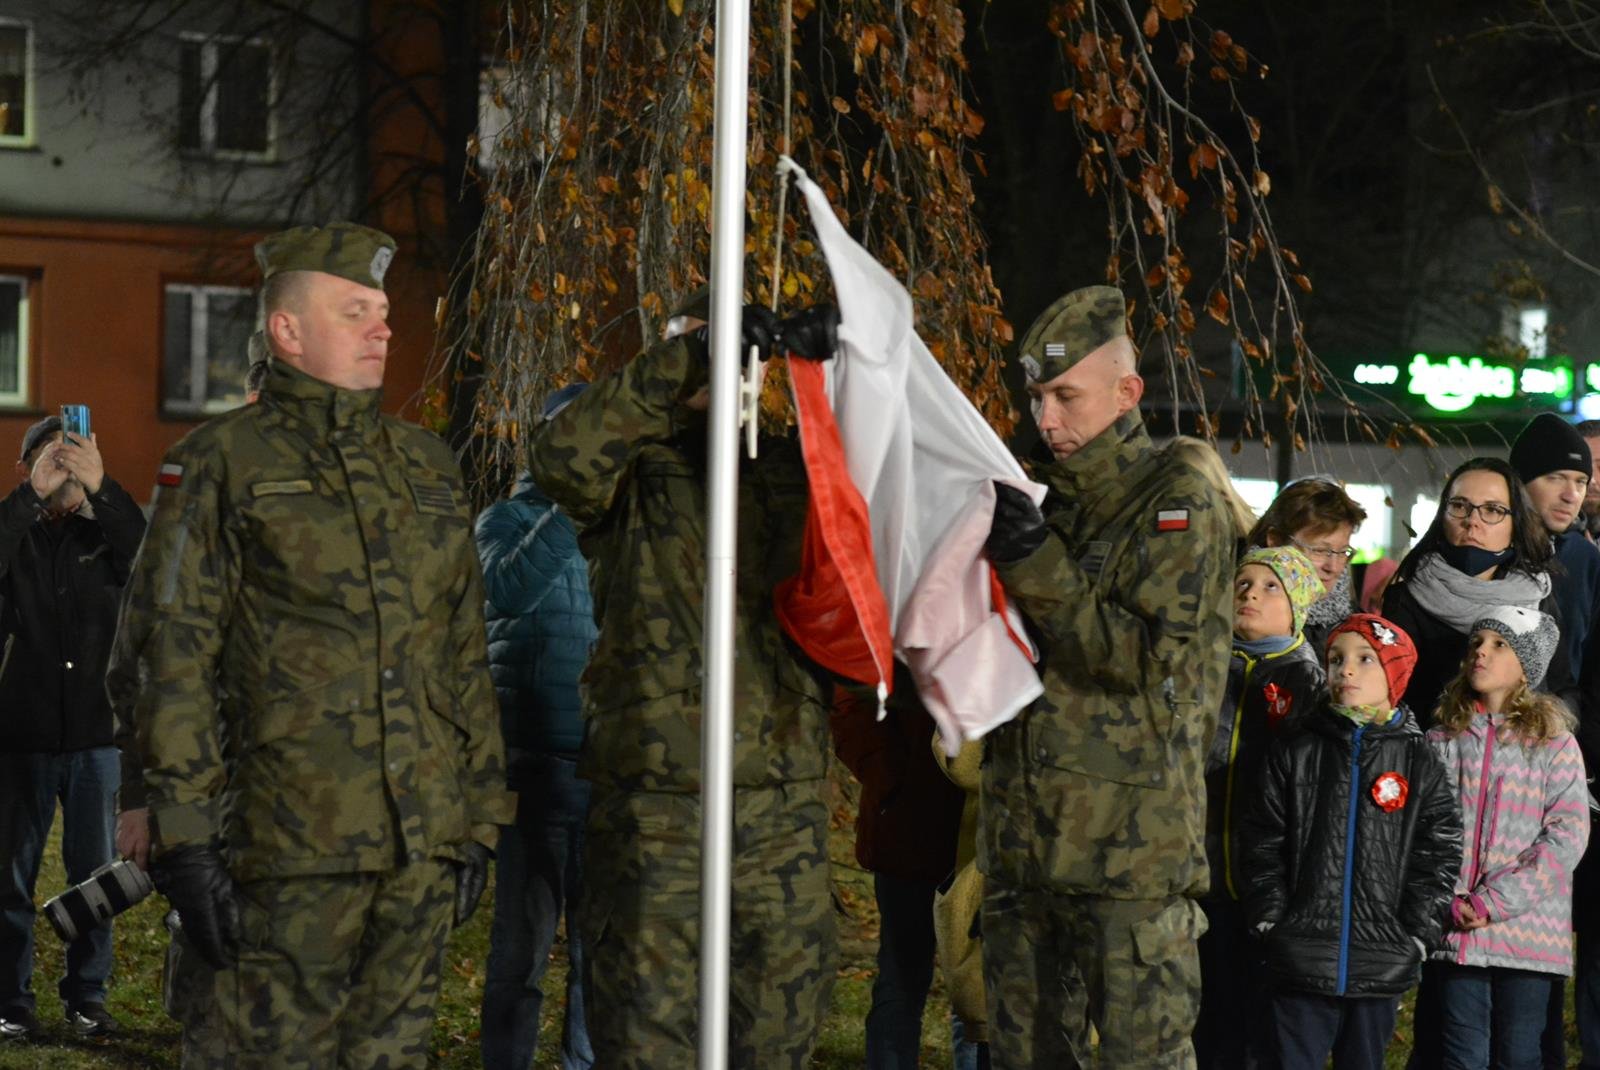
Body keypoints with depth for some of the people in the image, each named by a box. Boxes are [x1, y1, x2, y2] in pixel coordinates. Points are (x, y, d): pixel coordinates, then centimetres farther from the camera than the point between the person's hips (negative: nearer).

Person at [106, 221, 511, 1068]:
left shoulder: (426, 466, 17)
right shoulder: (223, 464, -1)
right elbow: (168, 665, -6)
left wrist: (479, 816, 16)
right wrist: (185, 838, -13)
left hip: (425, 843, 6)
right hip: (293, 847, -6)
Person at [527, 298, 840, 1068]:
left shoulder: (794, 473, 14)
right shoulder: (632, 482, 2)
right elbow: (560, 456, -17)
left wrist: (844, 358, -8)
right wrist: (689, 356, -24)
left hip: (787, 808, 4)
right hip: (656, 808, -4)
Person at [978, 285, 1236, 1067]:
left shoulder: (1180, 505, -4)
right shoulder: (1040, 500, 16)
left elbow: (1150, 657, -13)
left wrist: (1037, 567, -18)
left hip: (1132, 848, -7)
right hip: (1022, 841, 7)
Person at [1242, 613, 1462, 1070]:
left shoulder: (1419, 763, 4)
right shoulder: (1294, 754, 4)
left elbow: (1439, 857, 2)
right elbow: (1263, 846, 4)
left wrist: (1415, 937, -5)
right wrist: (1272, 923, -5)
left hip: (1381, 967, 0)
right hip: (1302, 961, 0)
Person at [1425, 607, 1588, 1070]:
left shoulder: (1555, 745, 1)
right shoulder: (1440, 741, 8)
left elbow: (1567, 836, -7)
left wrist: (1493, 903, -13)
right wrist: (1449, 904, -11)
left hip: (1526, 927, -1)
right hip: (1455, 928, 1)